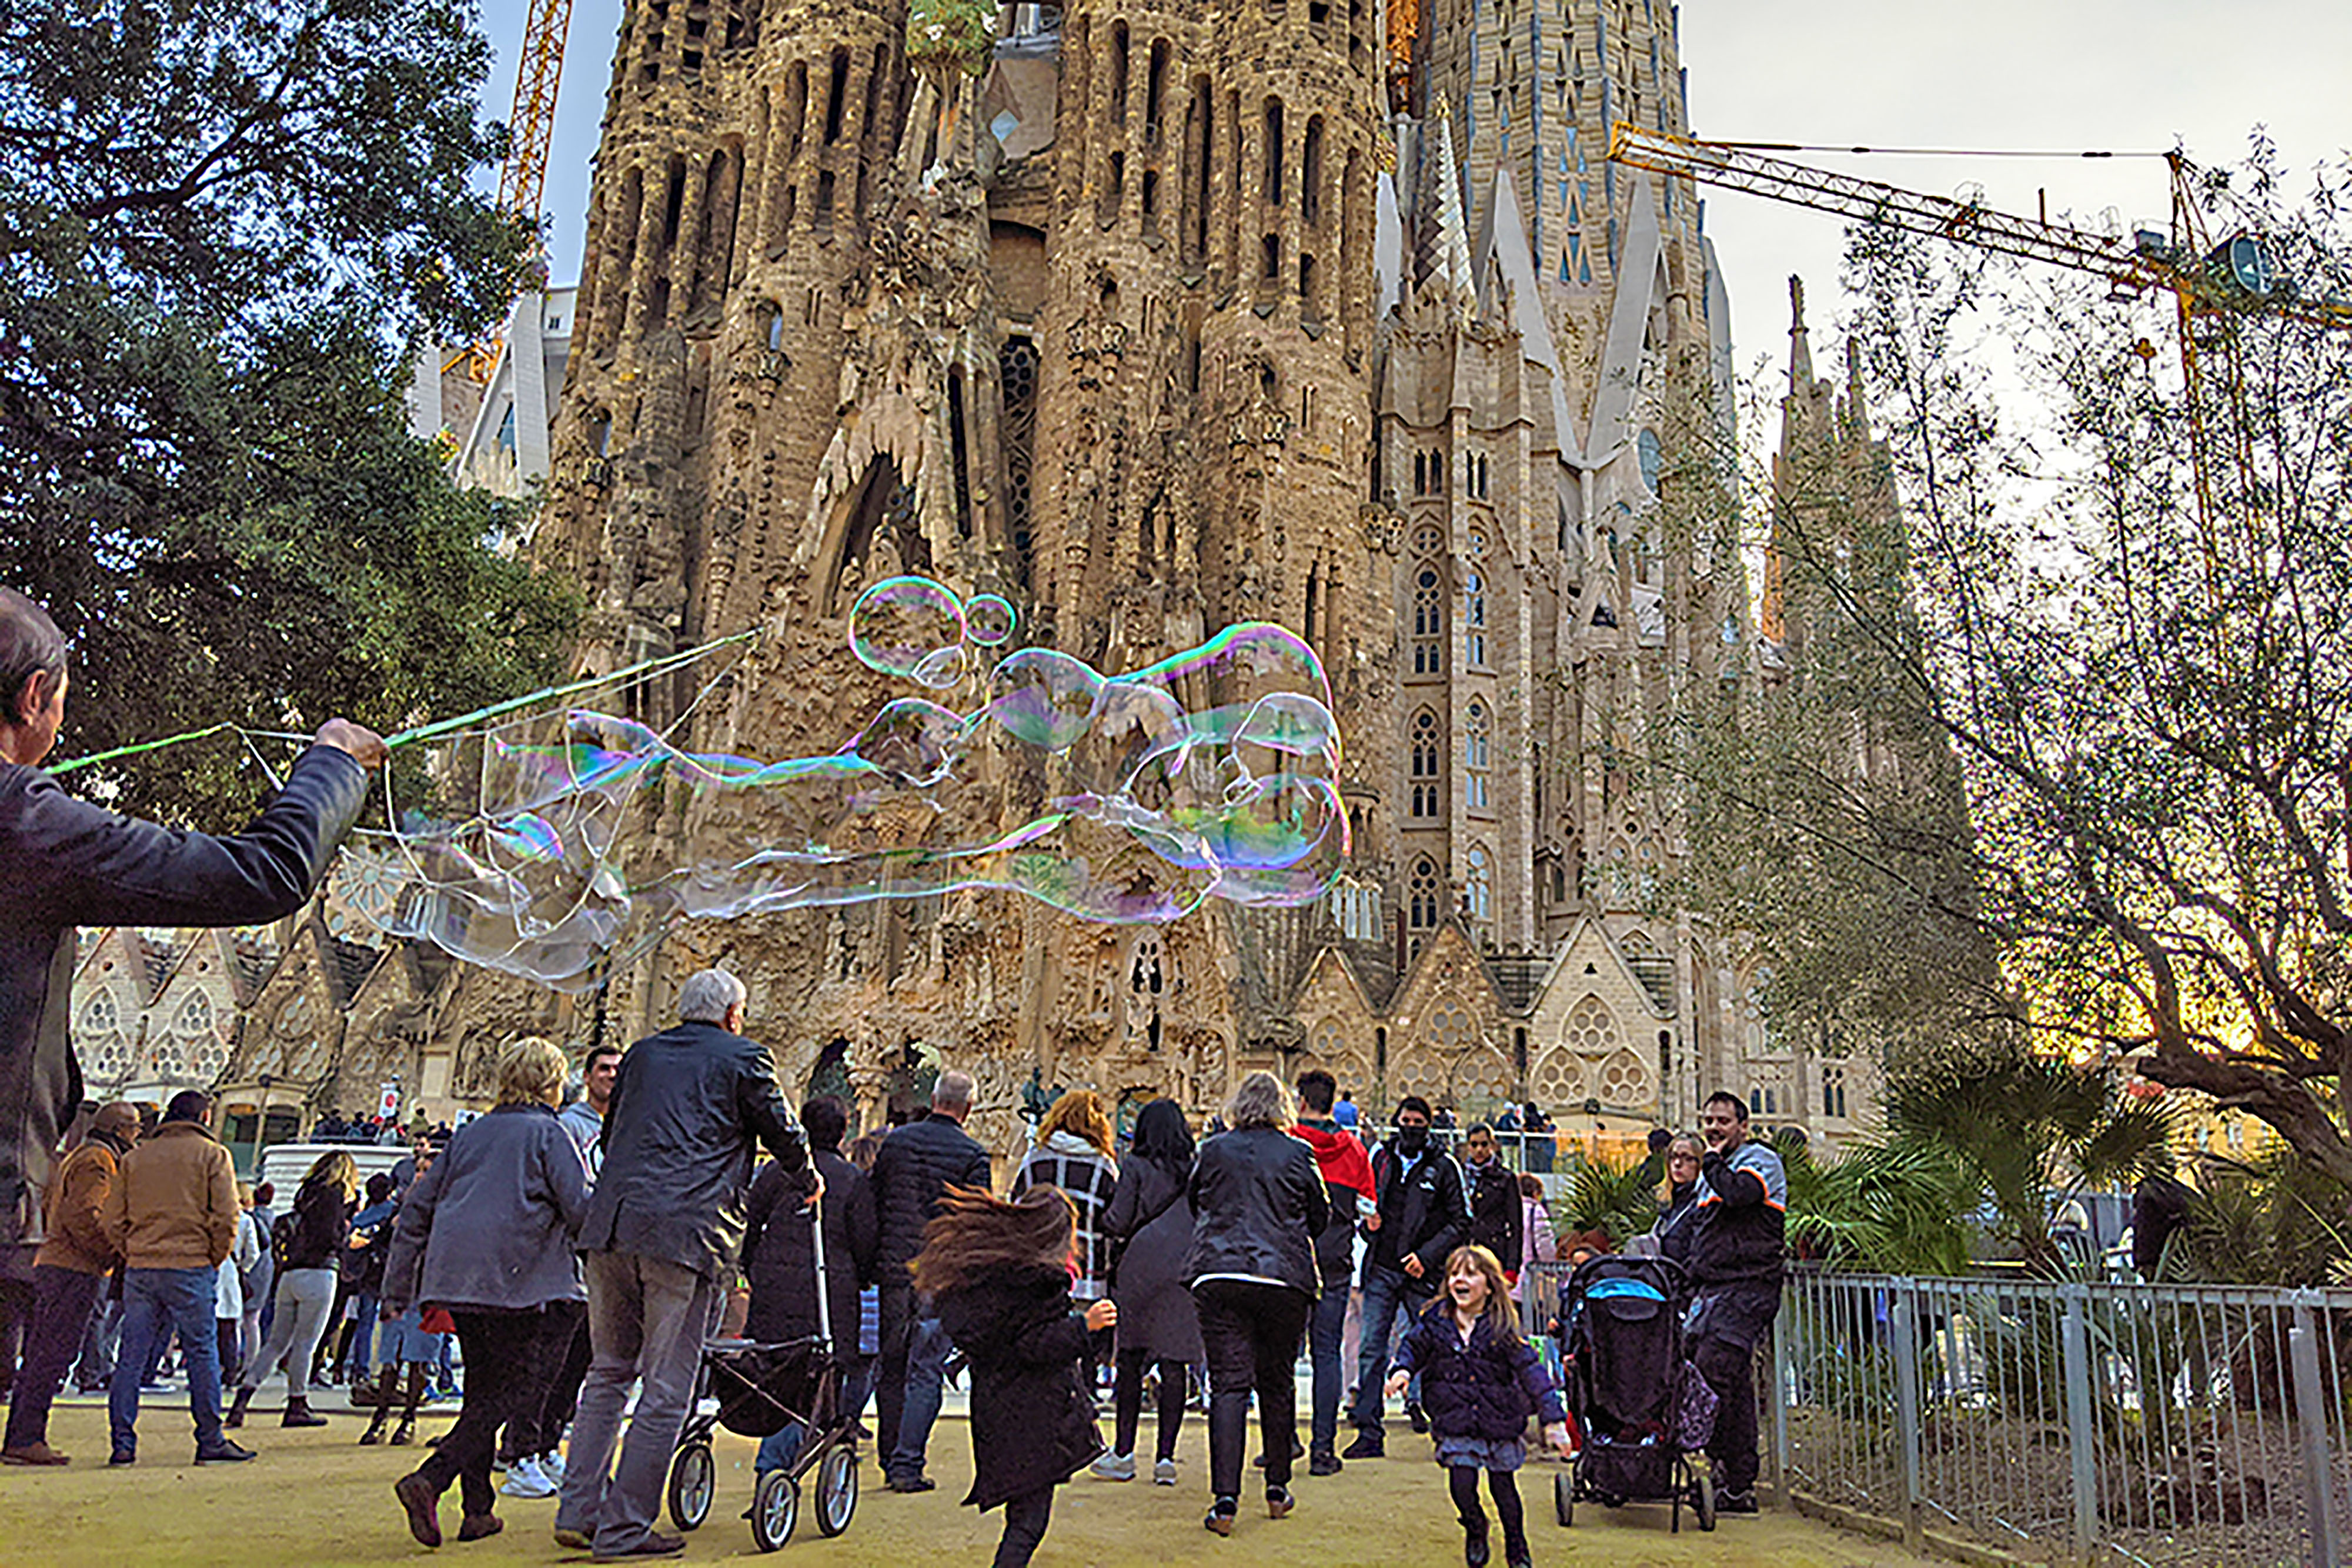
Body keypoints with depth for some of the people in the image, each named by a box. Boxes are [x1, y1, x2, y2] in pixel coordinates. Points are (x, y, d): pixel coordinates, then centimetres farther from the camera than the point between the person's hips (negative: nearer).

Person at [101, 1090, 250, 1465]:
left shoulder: (135, 1157, 13)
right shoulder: (211, 1154, 0)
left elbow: (114, 1221, 10)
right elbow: (225, 1217, -7)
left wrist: (132, 1256, 15)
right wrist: (215, 1260, 5)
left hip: (139, 1268, 4)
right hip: (190, 1267, -4)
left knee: (131, 1357, 9)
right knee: (202, 1354, 1)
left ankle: (122, 1442, 8)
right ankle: (211, 1441, 4)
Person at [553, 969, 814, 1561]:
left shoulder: (641, 1053, 20)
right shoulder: (743, 1059, 4)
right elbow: (781, 1131, 11)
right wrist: (810, 1179, 31)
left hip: (610, 1226, 6)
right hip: (688, 1233, -6)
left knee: (609, 1371, 18)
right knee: (666, 1389, 2)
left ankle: (577, 1512, 18)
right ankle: (623, 1530, 5)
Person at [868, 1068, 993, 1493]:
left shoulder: (896, 1140, 6)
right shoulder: (973, 1155, -6)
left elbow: (874, 1202, 9)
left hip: (894, 1268, 4)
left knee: (891, 1367, 13)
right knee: (925, 1371, 2)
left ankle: (890, 1461, 20)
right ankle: (907, 1464, 0)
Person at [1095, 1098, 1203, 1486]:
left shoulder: (1136, 1167, -2)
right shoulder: (1196, 1169, 7)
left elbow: (1117, 1223, -6)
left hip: (1140, 1269, -2)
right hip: (1184, 1272, 2)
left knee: (1131, 1360, 8)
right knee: (1174, 1363, 4)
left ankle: (1124, 1453, 11)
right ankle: (1166, 1457, 4)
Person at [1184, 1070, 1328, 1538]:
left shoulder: (1212, 1151, 4)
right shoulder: (1298, 1155, 1)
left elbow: (1194, 1206, 16)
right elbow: (1320, 1217, 10)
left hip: (1219, 1276, 0)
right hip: (1285, 1279, 0)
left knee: (1228, 1385, -1)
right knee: (1276, 1384, 14)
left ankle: (1225, 1499, -10)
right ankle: (1277, 1489, 24)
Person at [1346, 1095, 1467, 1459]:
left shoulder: (1443, 1167, 2)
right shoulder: (1381, 1159, 11)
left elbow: (1459, 1222, 0)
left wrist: (1426, 1255, -10)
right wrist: (1368, 1221, 0)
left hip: (1422, 1275, -3)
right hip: (1381, 1270, 3)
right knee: (1371, 1350, -1)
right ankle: (1369, 1432, 5)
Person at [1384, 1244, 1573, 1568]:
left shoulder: (1502, 1329, -10)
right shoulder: (1435, 1320, -4)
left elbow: (1531, 1371, -10)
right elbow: (1414, 1346, 11)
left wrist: (1553, 1418, -15)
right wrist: (1403, 1370, -11)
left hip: (1499, 1421, -1)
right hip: (1455, 1422, 1)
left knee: (1503, 1485, 10)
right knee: (1461, 1484, -7)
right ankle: (1475, 1529, 27)